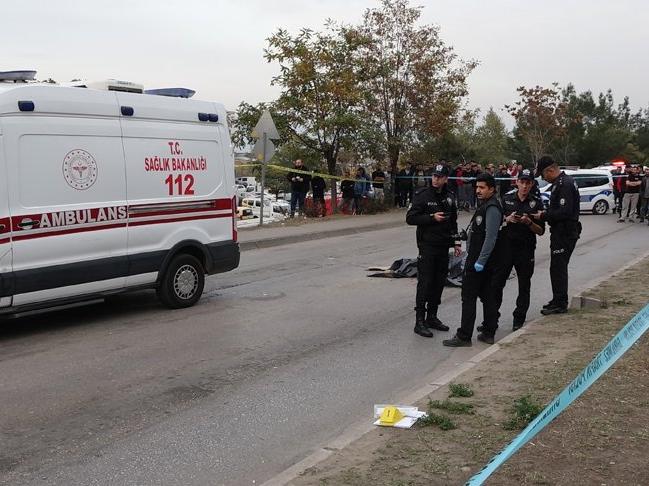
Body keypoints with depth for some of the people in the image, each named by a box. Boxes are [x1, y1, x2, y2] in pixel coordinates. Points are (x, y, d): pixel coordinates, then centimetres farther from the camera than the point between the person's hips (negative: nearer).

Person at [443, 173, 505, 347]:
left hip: (481, 262, -10)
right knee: (488, 297, 12)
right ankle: (488, 333, 18)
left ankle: (464, 336, -2)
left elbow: (491, 237, -22)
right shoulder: (484, 205, 16)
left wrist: (480, 261, -23)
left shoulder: (492, 208, -16)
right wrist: (471, 258, 21)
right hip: (477, 259, 10)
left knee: (469, 297, -6)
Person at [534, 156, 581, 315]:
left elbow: (564, 212, -26)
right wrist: (546, 212, 7)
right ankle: (558, 301, 28)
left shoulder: (564, 184, -20)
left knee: (558, 268, -3)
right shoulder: (562, 181, 13)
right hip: (562, 232, 11)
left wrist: (543, 216, -17)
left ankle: (560, 304, 5)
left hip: (564, 234, -11)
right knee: (559, 268, 17)